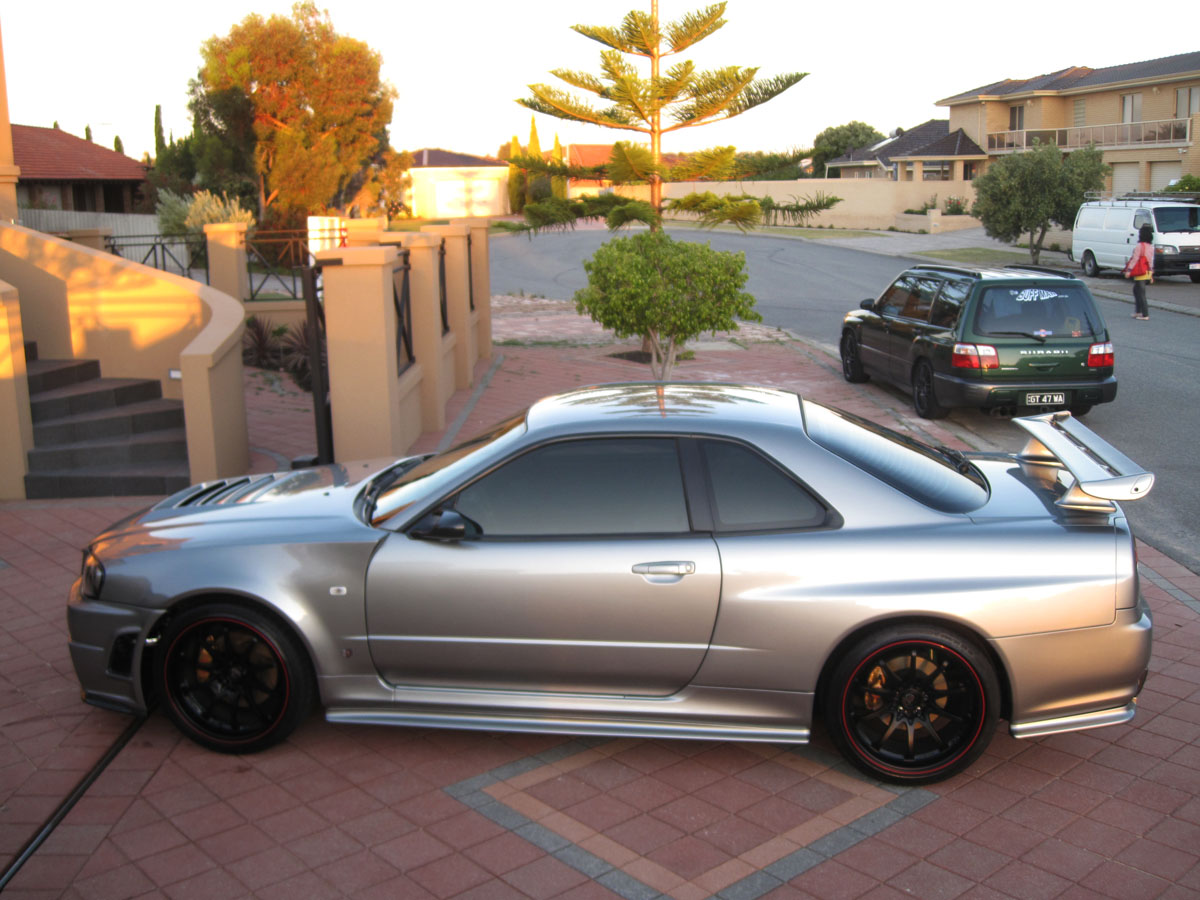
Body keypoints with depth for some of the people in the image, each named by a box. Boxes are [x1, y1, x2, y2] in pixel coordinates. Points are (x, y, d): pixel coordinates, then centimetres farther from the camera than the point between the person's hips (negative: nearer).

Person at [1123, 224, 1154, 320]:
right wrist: (1151, 274, 20)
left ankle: (1145, 314, -6)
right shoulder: (1151, 247, 10)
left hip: (1140, 273, -8)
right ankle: (1138, 311, 27)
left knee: (1141, 293, -5)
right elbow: (1151, 261, 15)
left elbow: (1135, 259, -16)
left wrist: (1129, 270, -13)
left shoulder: (1140, 246, -15)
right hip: (1147, 272, 8)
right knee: (1136, 290, 23)